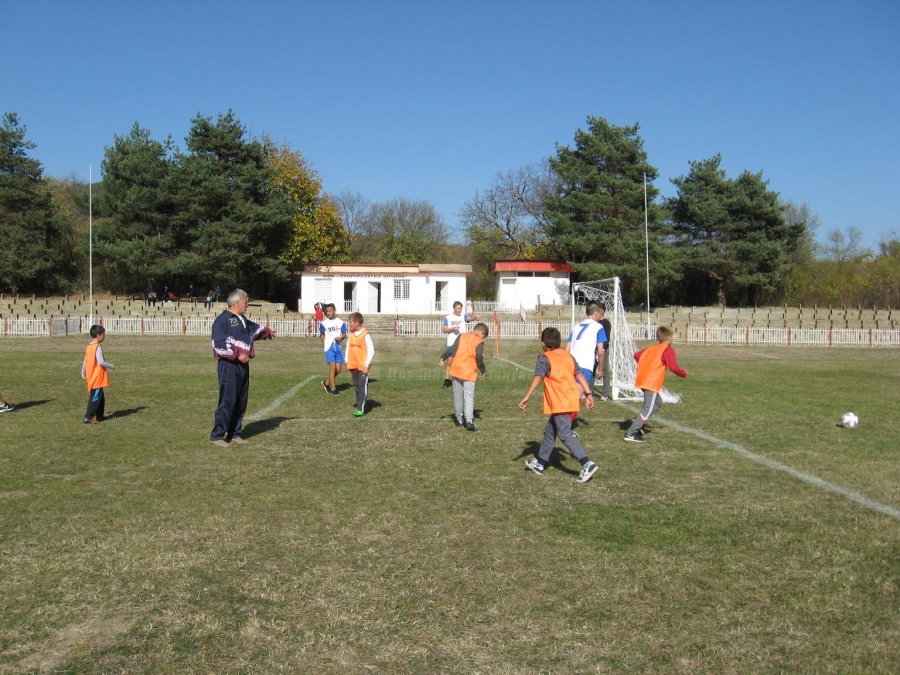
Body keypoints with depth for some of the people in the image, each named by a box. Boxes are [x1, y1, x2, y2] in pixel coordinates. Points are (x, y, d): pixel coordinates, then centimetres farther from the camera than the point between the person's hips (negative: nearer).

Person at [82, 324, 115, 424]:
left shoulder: (89, 347, 11)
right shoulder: (98, 347, -16)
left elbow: (85, 361, 16)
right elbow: (101, 362, -24)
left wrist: (83, 374, 23)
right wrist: (112, 366, -11)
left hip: (92, 377, 9)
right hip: (97, 378, -9)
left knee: (100, 397, 17)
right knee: (95, 398, -5)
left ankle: (99, 416, 24)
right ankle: (88, 418, -6)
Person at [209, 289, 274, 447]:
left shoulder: (242, 320, 17)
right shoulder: (222, 320, -12)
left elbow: (254, 329, 39)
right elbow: (219, 344, -21)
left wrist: (267, 332, 55)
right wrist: (238, 354, -21)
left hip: (242, 365, 9)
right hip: (228, 366, -9)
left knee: (241, 401, 11)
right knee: (227, 401, -11)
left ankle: (234, 434, 20)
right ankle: (217, 435, -4)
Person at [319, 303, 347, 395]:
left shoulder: (340, 322, 2)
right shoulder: (324, 323, 0)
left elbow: (344, 334, 7)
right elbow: (322, 334, 11)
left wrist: (341, 337, -13)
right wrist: (324, 343, 0)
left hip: (338, 347, 3)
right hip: (329, 347, -3)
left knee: (338, 369, 3)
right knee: (332, 367, -11)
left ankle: (327, 382, 26)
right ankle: (333, 388, 1)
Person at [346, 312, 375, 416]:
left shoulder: (365, 334, -13)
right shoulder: (351, 333, 7)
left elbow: (371, 350, -12)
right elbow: (348, 347, 16)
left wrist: (367, 365, -13)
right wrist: (347, 362, 12)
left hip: (363, 366, -7)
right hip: (353, 365, 7)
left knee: (363, 387, -5)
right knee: (357, 387, 11)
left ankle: (361, 409, -6)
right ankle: (359, 406, 19)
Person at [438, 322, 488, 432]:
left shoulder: (462, 336, 9)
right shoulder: (479, 342, -3)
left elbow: (452, 349, 1)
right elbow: (479, 357, -12)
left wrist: (443, 358, 6)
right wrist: (483, 371, -2)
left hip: (456, 370, 4)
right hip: (469, 373, -4)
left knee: (458, 396, 14)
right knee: (469, 397, -3)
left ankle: (459, 419, 23)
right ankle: (469, 421, -14)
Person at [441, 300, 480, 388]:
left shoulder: (463, 316, 5)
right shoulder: (448, 318, 5)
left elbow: (470, 317, -15)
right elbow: (443, 330, 1)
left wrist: (475, 316, -38)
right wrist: (452, 328, -15)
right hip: (451, 344, -1)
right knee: (450, 362, 0)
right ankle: (447, 379, 7)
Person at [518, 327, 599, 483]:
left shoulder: (544, 358, -6)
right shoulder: (568, 356, 15)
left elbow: (538, 378, -18)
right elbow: (579, 375, 11)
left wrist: (526, 397, -21)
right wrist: (588, 393, 11)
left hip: (559, 403, -8)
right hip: (572, 400, 8)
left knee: (565, 434, -9)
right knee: (550, 431, 20)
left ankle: (588, 465, -21)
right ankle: (540, 463, 31)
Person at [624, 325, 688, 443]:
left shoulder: (651, 348, 18)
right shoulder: (668, 350, -3)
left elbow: (636, 355, 18)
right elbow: (673, 367, -13)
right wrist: (684, 373, 4)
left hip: (642, 379, 8)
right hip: (652, 383, -8)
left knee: (658, 402, 24)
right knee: (648, 409, -7)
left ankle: (638, 423, 13)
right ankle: (630, 434, -13)